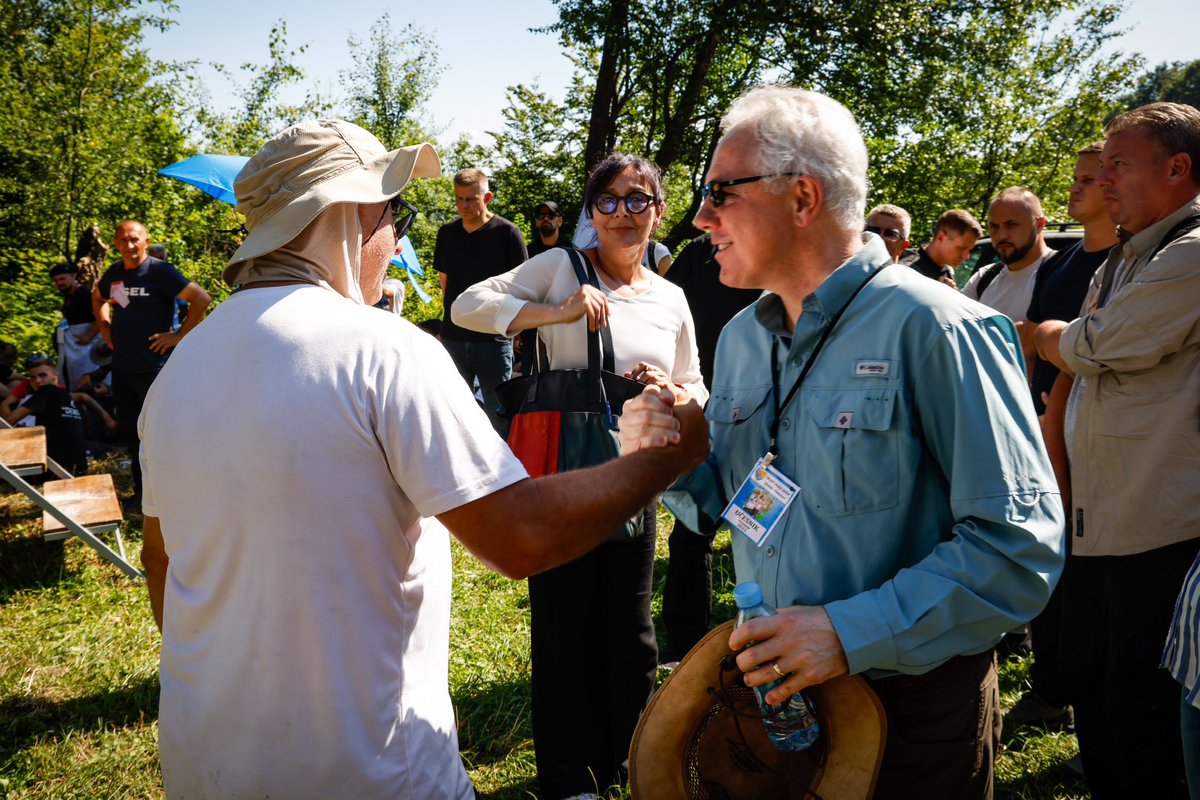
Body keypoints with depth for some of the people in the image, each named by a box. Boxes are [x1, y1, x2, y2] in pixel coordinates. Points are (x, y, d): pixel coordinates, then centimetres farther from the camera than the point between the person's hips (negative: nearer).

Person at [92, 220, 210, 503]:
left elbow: (202, 299, -18)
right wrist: (105, 328, 16)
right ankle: (141, 489, 29)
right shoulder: (113, 273, 8)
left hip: (153, 368, -7)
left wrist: (179, 335, -16)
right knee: (128, 432, 15)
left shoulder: (160, 271, -11)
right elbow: (97, 298, 31)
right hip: (121, 367, 7)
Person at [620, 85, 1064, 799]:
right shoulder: (740, 338, 4)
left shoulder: (935, 330, -19)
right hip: (767, 692, 7)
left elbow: (1020, 548, -23)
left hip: (915, 711, -6)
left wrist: (852, 633, -27)